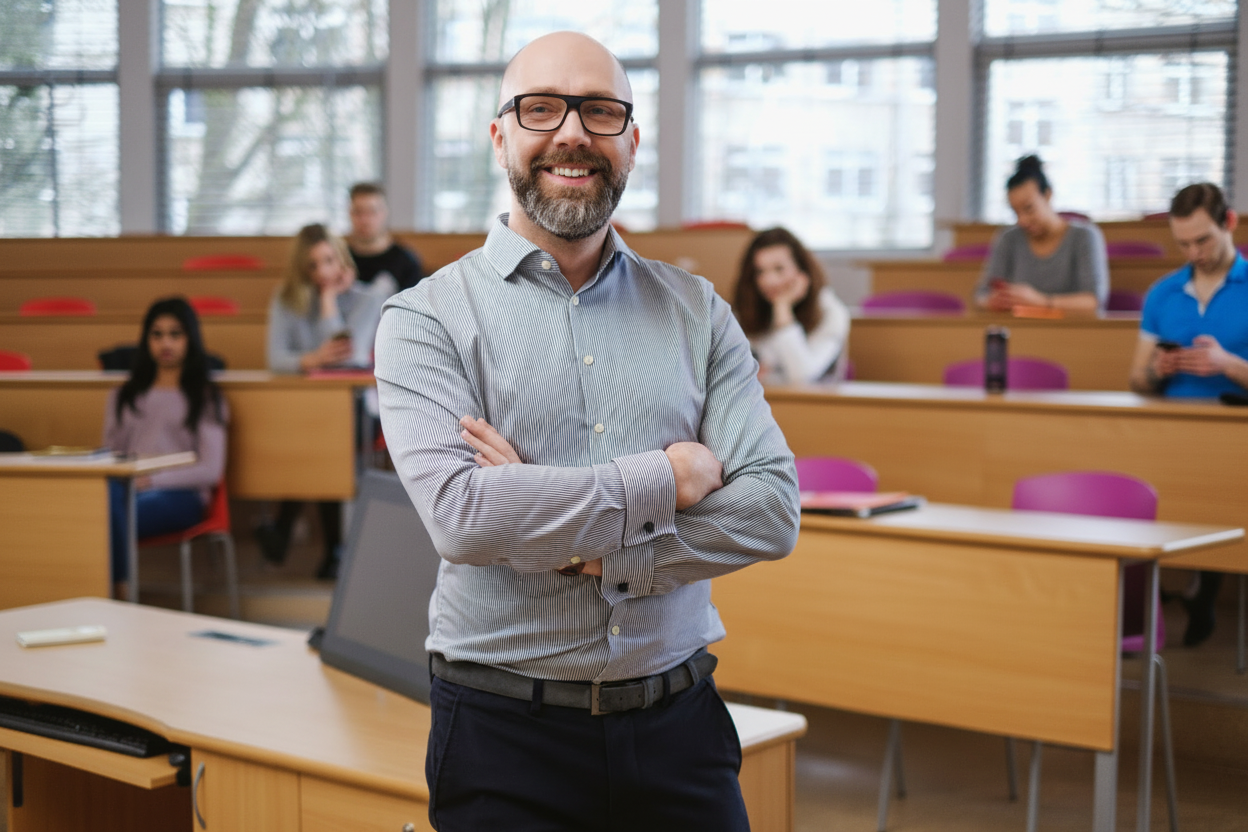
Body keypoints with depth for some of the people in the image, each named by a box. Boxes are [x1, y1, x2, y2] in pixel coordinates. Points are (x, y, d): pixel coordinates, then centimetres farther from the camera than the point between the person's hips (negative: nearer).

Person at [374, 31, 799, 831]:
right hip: (505, 734, -3)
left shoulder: (698, 313, 7)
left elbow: (772, 510, -4)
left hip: (677, 728, 3)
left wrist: (586, 551, -15)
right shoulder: (427, 319, -4)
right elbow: (461, 513, -19)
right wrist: (667, 478, -14)